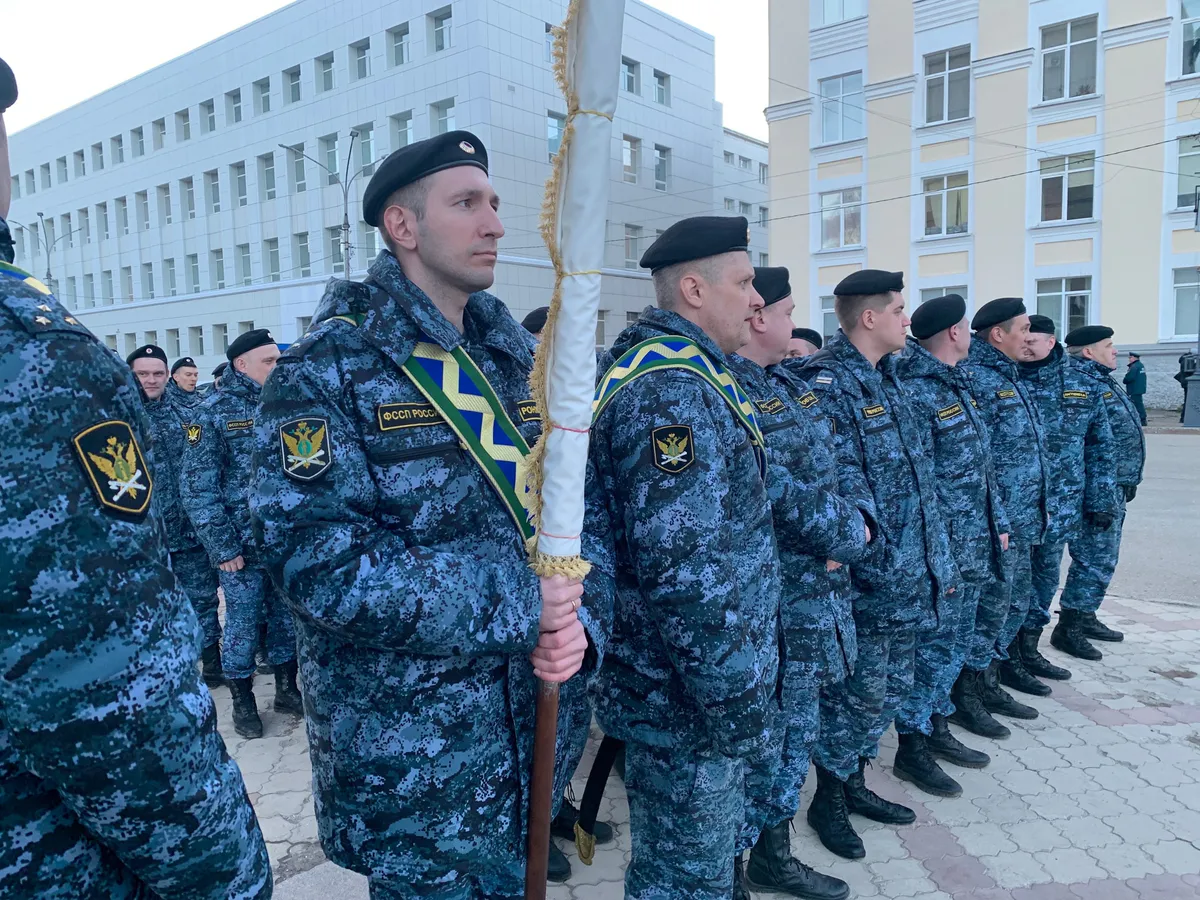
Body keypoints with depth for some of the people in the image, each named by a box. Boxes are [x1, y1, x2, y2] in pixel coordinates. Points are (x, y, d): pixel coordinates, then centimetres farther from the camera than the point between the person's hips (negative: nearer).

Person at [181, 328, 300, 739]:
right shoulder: (215, 411, -6)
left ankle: (287, 689, 30)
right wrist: (221, 545, -11)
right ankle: (243, 704, 24)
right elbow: (197, 485, -8)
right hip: (243, 544, -4)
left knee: (288, 619, 13)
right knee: (242, 625, 7)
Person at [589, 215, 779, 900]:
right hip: (691, 706, -10)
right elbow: (684, 572, -30)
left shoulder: (680, 373, 12)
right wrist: (740, 701, -21)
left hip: (695, 689, 10)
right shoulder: (674, 391, -24)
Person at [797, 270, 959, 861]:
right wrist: (881, 552, -20)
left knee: (892, 684, 18)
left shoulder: (889, 376, 13)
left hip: (909, 572, 9)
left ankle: (853, 782, 36)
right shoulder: (825, 381, -17)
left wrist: (938, 557, 16)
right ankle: (828, 800, 24)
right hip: (865, 577, -9)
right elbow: (840, 480, -22)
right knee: (861, 689, 4)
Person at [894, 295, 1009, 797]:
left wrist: (998, 523, 18)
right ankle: (912, 747, 14)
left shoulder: (957, 385, 13)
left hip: (975, 547, 10)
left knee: (956, 640, 18)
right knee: (932, 643, 0)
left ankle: (937, 725, 33)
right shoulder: (915, 393, -18)